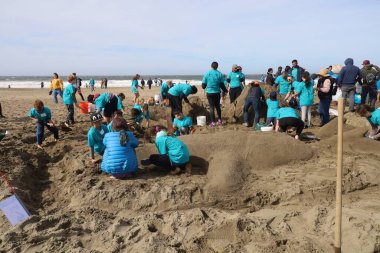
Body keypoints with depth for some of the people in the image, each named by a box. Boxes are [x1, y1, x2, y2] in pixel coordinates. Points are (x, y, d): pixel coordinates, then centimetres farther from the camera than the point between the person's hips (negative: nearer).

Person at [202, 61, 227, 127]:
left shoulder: (207, 74, -5)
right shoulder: (219, 74, -5)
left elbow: (203, 85, -1)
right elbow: (222, 84, -1)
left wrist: (204, 87, 22)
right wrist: (225, 90, 16)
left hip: (209, 93, -1)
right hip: (217, 92, 1)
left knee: (211, 107, 2)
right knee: (218, 106, 17)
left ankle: (213, 122, 0)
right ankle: (219, 120, 24)